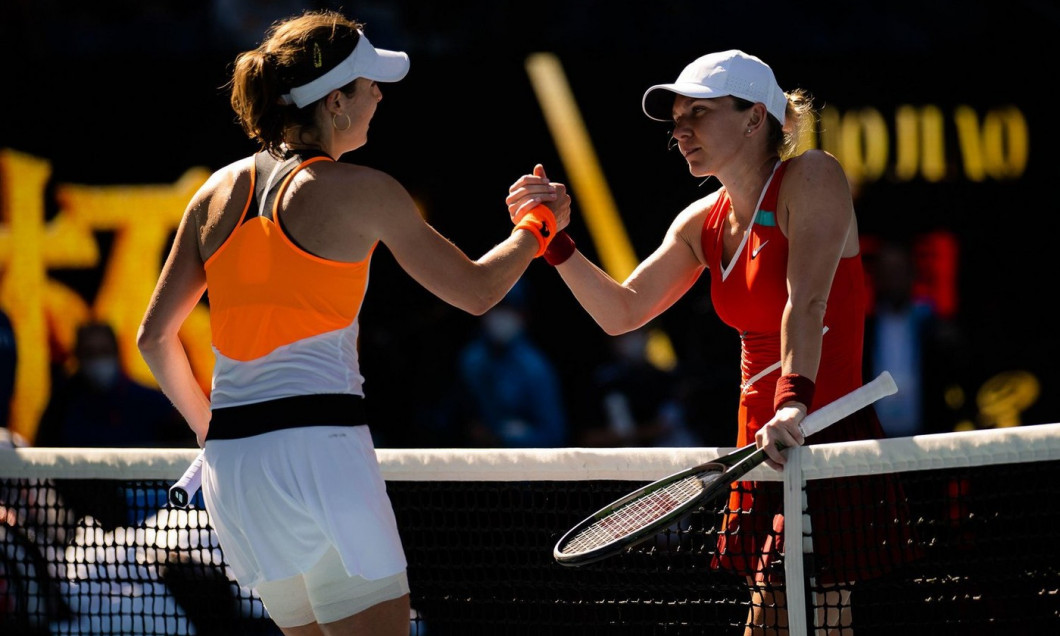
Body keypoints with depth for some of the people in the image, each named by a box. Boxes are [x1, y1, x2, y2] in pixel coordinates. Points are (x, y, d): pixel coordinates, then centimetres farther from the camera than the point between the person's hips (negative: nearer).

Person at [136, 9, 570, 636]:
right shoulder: (362, 190, -5)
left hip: (228, 467, 7)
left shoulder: (219, 191, 11)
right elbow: (476, 290, 4)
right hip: (319, 441, -7)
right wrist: (540, 225, 22)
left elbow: (155, 336, 14)